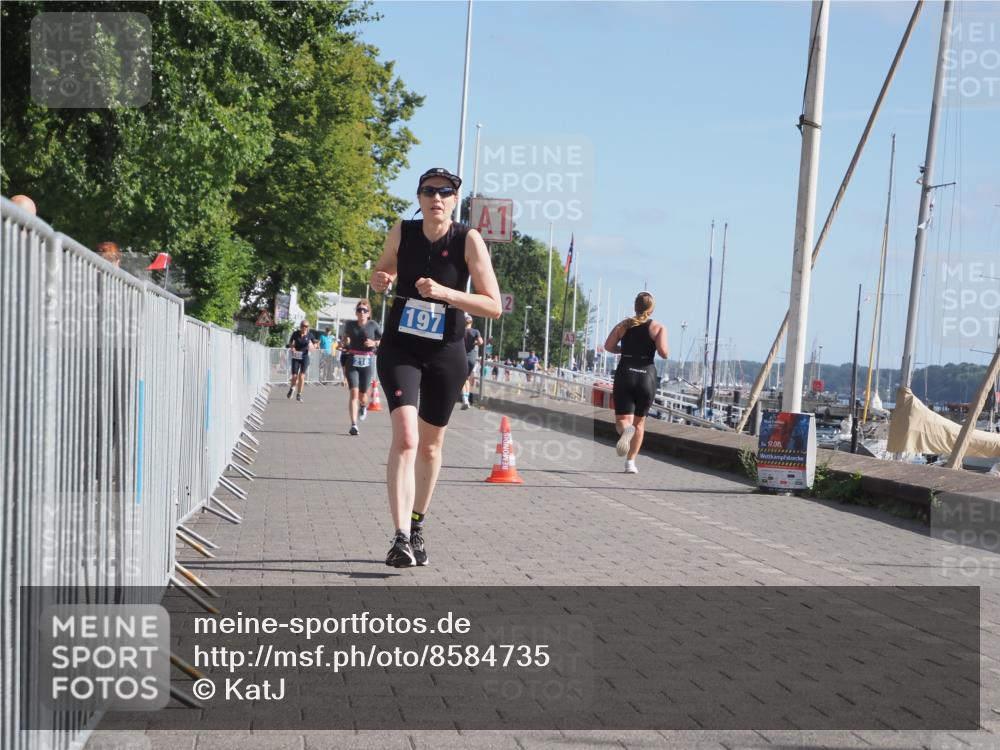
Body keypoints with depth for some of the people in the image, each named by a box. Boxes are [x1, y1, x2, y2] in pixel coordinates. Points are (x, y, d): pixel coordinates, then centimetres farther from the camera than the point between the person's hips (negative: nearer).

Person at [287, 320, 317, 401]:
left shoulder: (310, 335, -3)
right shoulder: (295, 333, -4)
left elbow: (315, 344, 9)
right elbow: (290, 342, 11)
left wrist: (313, 347, -13)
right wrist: (292, 347, -10)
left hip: (305, 357, 0)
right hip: (296, 357, 0)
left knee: (302, 376, -7)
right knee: (294, 376, -2)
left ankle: (299, 395, 5)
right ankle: (291, 388, 31)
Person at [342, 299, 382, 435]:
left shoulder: (373, 325, -3)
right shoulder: (350, 325, 3)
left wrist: (374, 343, -14)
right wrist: (345, 342, 9)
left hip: (366, 364, 0)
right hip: (352, 363, 0)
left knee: (362, 395, 11)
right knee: (354, 392, -14)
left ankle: (364, 407, 50)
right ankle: (354, 425, -17)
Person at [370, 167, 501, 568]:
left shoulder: (468, 240, -10)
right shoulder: (402, 232, -3)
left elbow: (494, 306, -14)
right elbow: (384, 270, 17)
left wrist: (445, 292, -26)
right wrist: (379, 279, -7)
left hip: (446, 354, 0)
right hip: (400, 349, 0)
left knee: (430, 445, 14)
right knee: (405, 437, -19)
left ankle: (417, 526, 35)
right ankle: (401, 537, -24)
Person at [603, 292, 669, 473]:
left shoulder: (624, 325, 8)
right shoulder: (659, 327, 1)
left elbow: (608, 346, -1)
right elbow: (663, 353, -12)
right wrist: (665, 352, 11)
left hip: (625, 375, 0)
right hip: (646, 376, 0)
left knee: (622, 420, -2)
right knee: (639, 421, 15)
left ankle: (626, 429, -40)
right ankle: (630, 462, 13)